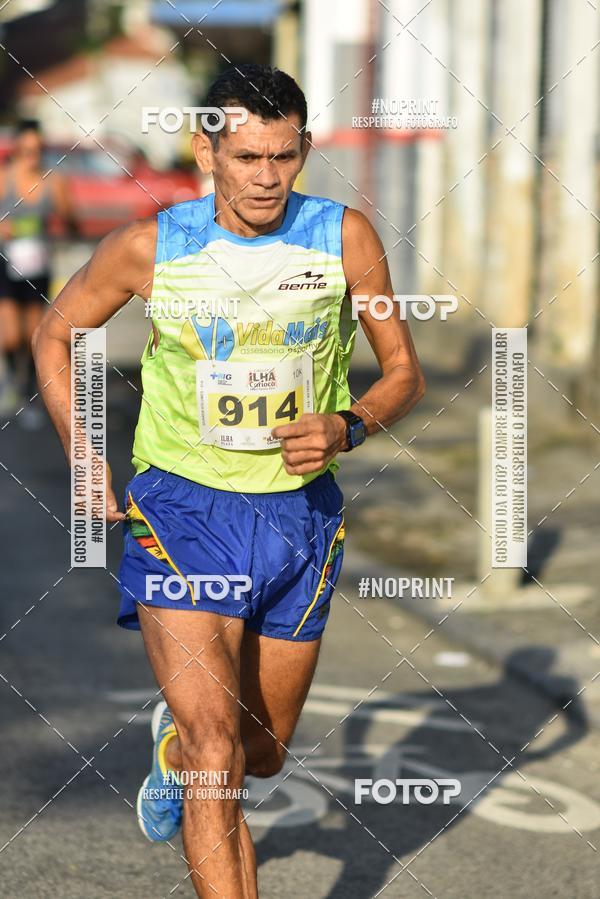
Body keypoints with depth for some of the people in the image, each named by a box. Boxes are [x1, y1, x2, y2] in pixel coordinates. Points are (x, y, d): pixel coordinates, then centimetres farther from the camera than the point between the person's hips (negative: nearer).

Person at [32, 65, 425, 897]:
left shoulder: (344, 237, -6)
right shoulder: (150, 247, -8)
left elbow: (404, 373, 3)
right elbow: (56, 335, 9)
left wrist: (345, 428, -18)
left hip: (298, 516, 3)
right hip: (181, 513, -3)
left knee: (262, 753, 18)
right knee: (218, 753, -17)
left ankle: (174, 741, 52)